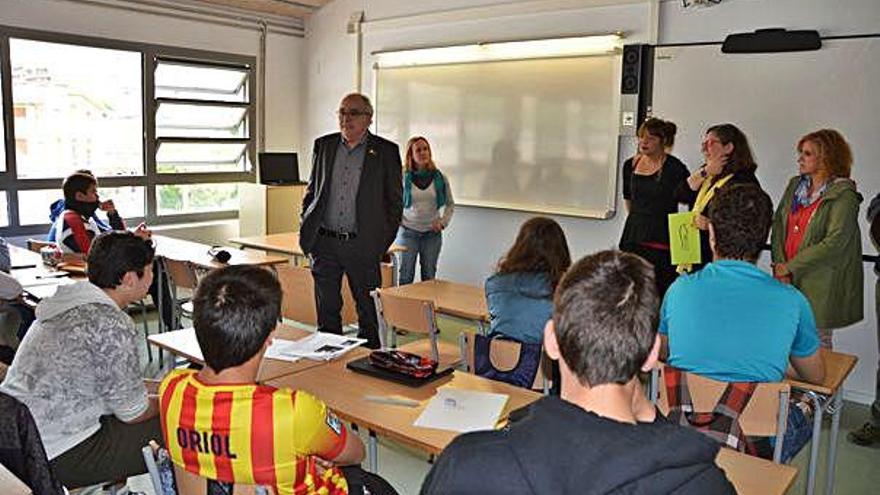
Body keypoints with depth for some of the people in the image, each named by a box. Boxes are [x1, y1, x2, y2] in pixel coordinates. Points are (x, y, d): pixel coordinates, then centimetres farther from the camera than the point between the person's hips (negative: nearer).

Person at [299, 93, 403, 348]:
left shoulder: (386, 151, -1)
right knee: (326, 311, 12)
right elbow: (311, 190, 16)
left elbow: (395, 201, 2)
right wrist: (307, 229, 7)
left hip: (362, 245, -3)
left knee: (369, 311, 6)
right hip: (324, 243, 3)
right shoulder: (323, 145, 9)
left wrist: (383, 241, -4)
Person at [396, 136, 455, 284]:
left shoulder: (440, 178, 0)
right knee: (405, 275, 4)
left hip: (432, 233, 2)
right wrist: (398, 220, -3)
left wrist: (443, 222, 0)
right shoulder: (403, 178, -5)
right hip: (408, 232, -1)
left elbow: (450, 204, 12)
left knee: (429, 276, 9)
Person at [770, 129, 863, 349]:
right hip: (788, 281, 5)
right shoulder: (795, 185, 11)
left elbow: (835, 242, -17)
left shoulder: (844, 194, -9)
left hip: (820, 285, -5)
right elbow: (778, 224, 7)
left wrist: (791, 267, -14)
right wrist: (779, 264, -6)